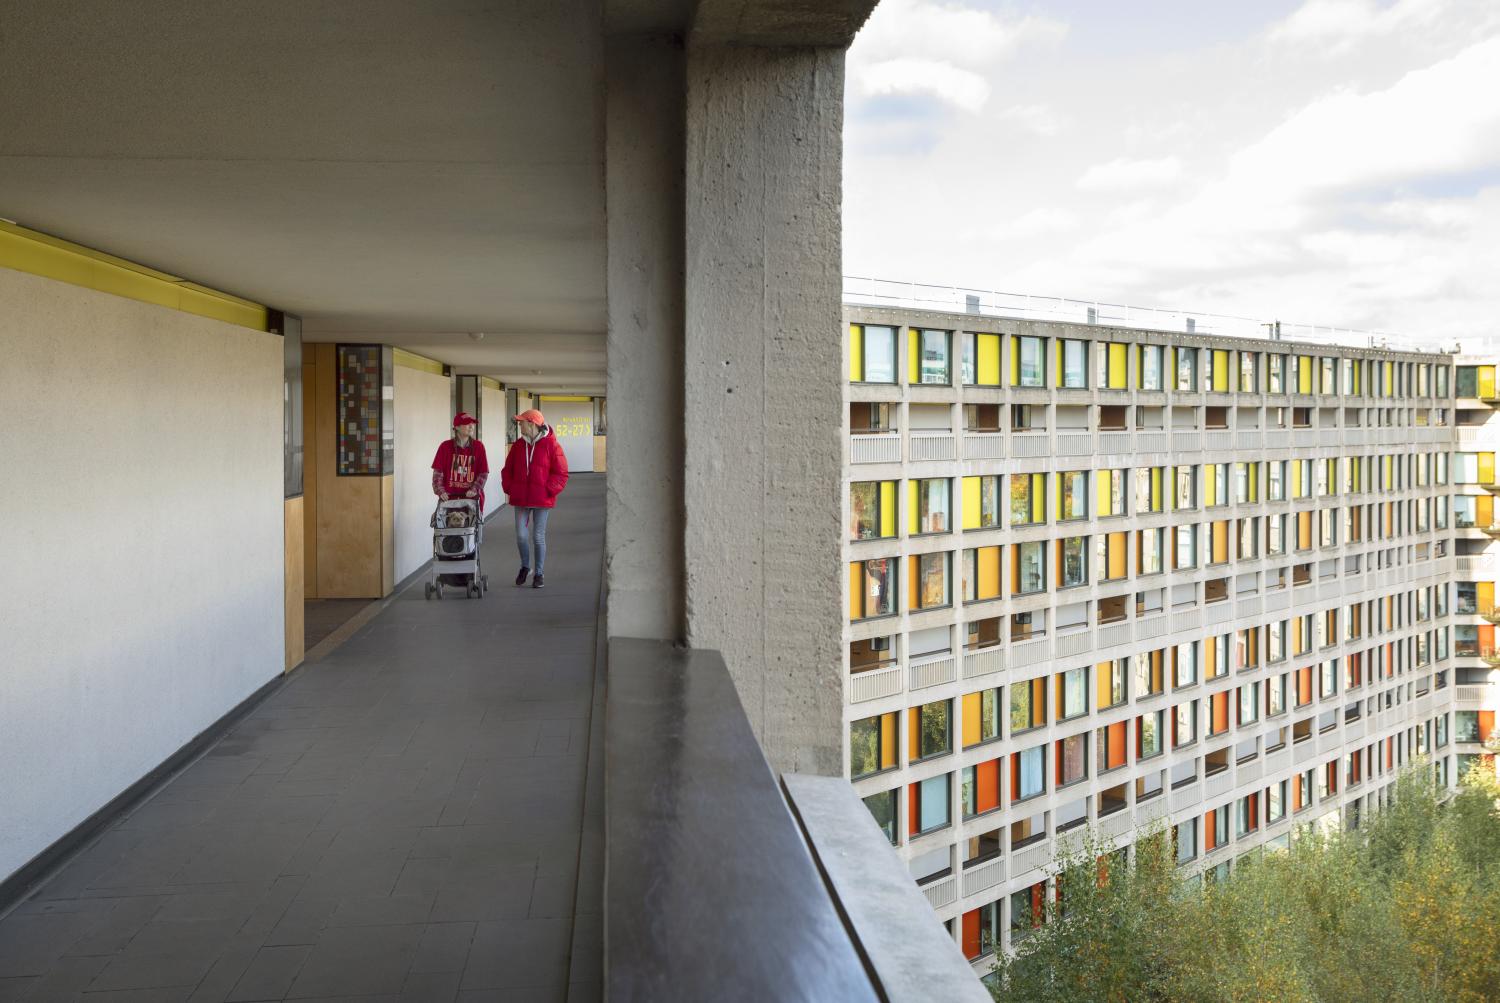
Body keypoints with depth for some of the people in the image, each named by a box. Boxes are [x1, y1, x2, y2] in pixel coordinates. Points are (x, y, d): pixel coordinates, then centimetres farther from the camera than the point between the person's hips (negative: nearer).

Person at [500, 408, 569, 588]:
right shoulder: (518, 445, 7)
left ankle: (538, 573, 16)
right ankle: (525, 567, 23)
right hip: (520, 499, 3)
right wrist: (509, 487, 3)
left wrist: (549, 490, -12)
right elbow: (507, 470, 16)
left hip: (542, 499, -3)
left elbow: (561, 473, -5)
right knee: (521, 535, -1)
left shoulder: (551, 445, -6)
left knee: (538, 537, 3)